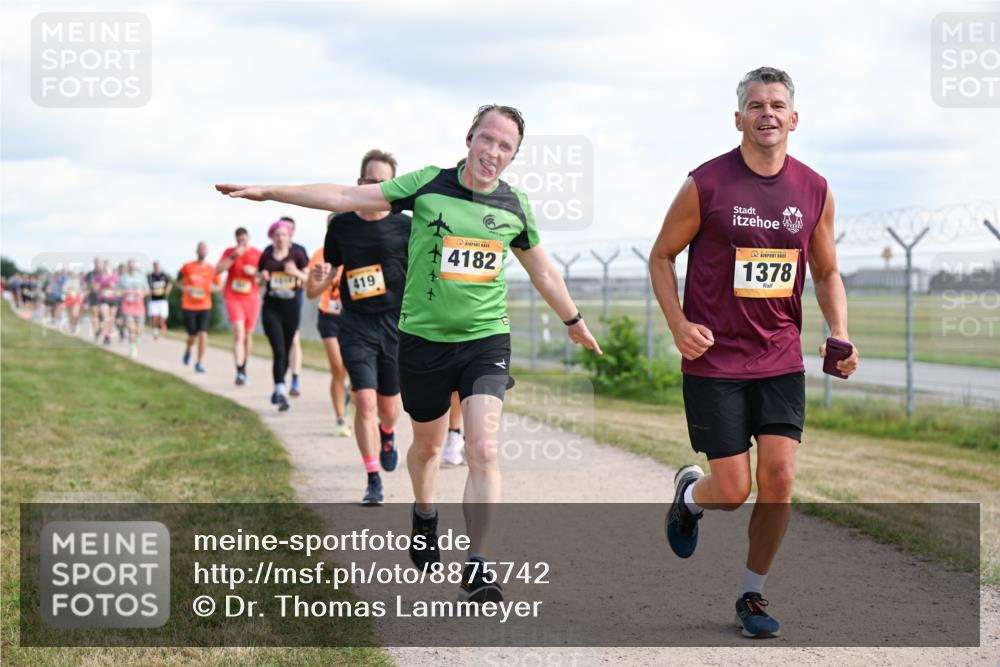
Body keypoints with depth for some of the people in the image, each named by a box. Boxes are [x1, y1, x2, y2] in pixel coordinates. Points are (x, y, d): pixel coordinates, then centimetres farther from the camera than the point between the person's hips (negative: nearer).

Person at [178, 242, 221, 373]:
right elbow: (179, 281, 11)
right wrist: (185, 288, -10)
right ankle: (188, 351, 39)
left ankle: (199, 363, -1)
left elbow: (217, 286, 13)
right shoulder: (188, 267, -1)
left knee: (203, 334, -12)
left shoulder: (212, 269, 2)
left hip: (205, 307, 1)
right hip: (188, 307, -1)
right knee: (192, 335, 4)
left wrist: (212, 288, -10)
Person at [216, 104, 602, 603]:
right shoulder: (428, 185, -6)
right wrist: (268, 192, -7)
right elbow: (347, 197, -4)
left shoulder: (513, 206, 1)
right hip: (424, 338, 0)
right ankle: (424, 517, 49)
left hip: (486, 340, 0)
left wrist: (574, 322, 28)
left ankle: (476, 568, -14)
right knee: (427, 443, 18)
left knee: (483, 451, -15)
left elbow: (543, 271, 17)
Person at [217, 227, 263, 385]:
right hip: (233, 297, -2)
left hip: (252, 298, 2)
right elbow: (218, 270, -7)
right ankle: (240, 372, -23)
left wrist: (254, 271, -13)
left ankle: (243, 367, 29)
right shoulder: (229, 252, 5)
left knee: (248, 336, 10)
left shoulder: (258, 254, 5)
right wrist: (234, 257, -16)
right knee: (239, 333, -17)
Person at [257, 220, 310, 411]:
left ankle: (278, 389, 29)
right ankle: (280, 392, -18)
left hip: (291, 307, 1)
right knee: (278, 350, -13)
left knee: (286, 351, 10)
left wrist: (297, 273, -17)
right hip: (271, 307, -1)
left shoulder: (297, 254, 1)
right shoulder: (266, 255, 4)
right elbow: (258, 280, 14)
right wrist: (262, 277, -9)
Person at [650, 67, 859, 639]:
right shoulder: (706, 184, -8)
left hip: (781, 360, 3)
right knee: (732, 491, -4)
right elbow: (662, 256, 2)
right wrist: (679, 325, -11)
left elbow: (827, 273, 14)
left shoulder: (815, 191, 3)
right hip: (715, 361, -3)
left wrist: (840, 337, -2)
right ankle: (689, 495, 34)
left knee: (779, 479, -6)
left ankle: (754, 595, 14)